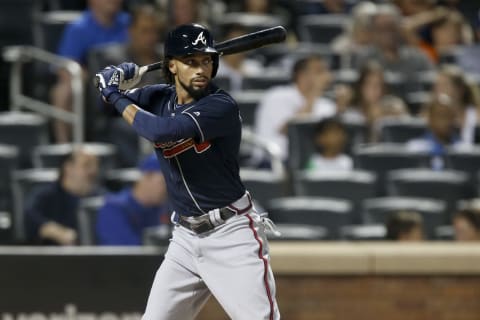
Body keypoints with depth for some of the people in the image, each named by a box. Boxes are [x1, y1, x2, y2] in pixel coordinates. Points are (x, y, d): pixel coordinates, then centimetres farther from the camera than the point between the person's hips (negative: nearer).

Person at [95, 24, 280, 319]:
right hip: (186, 237, 7)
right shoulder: (159, 97, 5)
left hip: (233, 235, -7)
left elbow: (162, 131, -29)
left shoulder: (222, 106, -18)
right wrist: (116, 77, -9)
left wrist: (116, 96, -15)